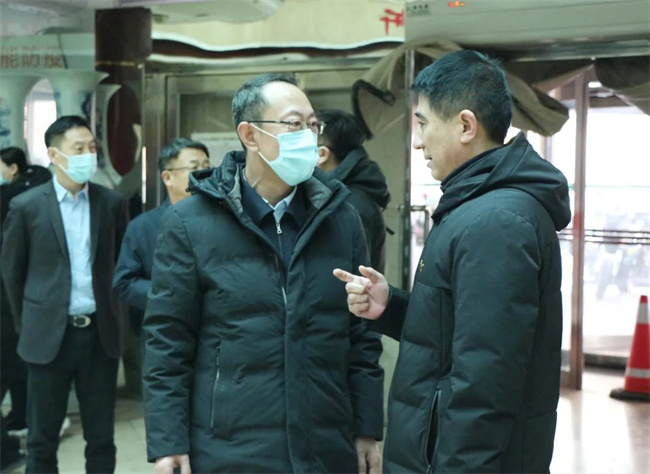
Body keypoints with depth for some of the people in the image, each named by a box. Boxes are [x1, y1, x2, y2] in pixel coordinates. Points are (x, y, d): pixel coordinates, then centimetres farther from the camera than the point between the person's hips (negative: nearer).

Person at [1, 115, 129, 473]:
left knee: (101, 439, 9)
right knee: (42, 440, 9)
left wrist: (109, 311, 12)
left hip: (101, 334, 2)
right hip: (48, 337, -2)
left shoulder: (112, 203, 2)